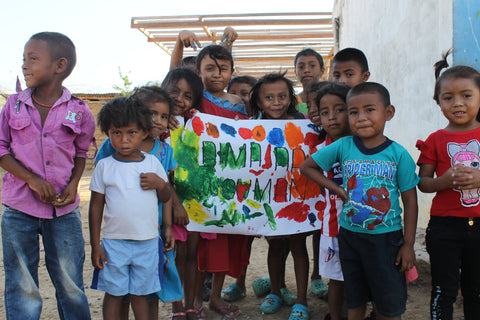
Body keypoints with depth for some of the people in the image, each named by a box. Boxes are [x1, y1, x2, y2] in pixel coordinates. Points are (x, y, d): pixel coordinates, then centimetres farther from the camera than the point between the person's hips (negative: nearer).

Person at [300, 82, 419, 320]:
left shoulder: (398, 154, -9)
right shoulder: (343, 146, -5)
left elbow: (410, 201, -4)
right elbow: (307, 167, 6)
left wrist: (409, 244, -5)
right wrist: (335, 188, -5)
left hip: (386, 237, -2)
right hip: (349, 235, 2)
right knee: (354, 300, 17)